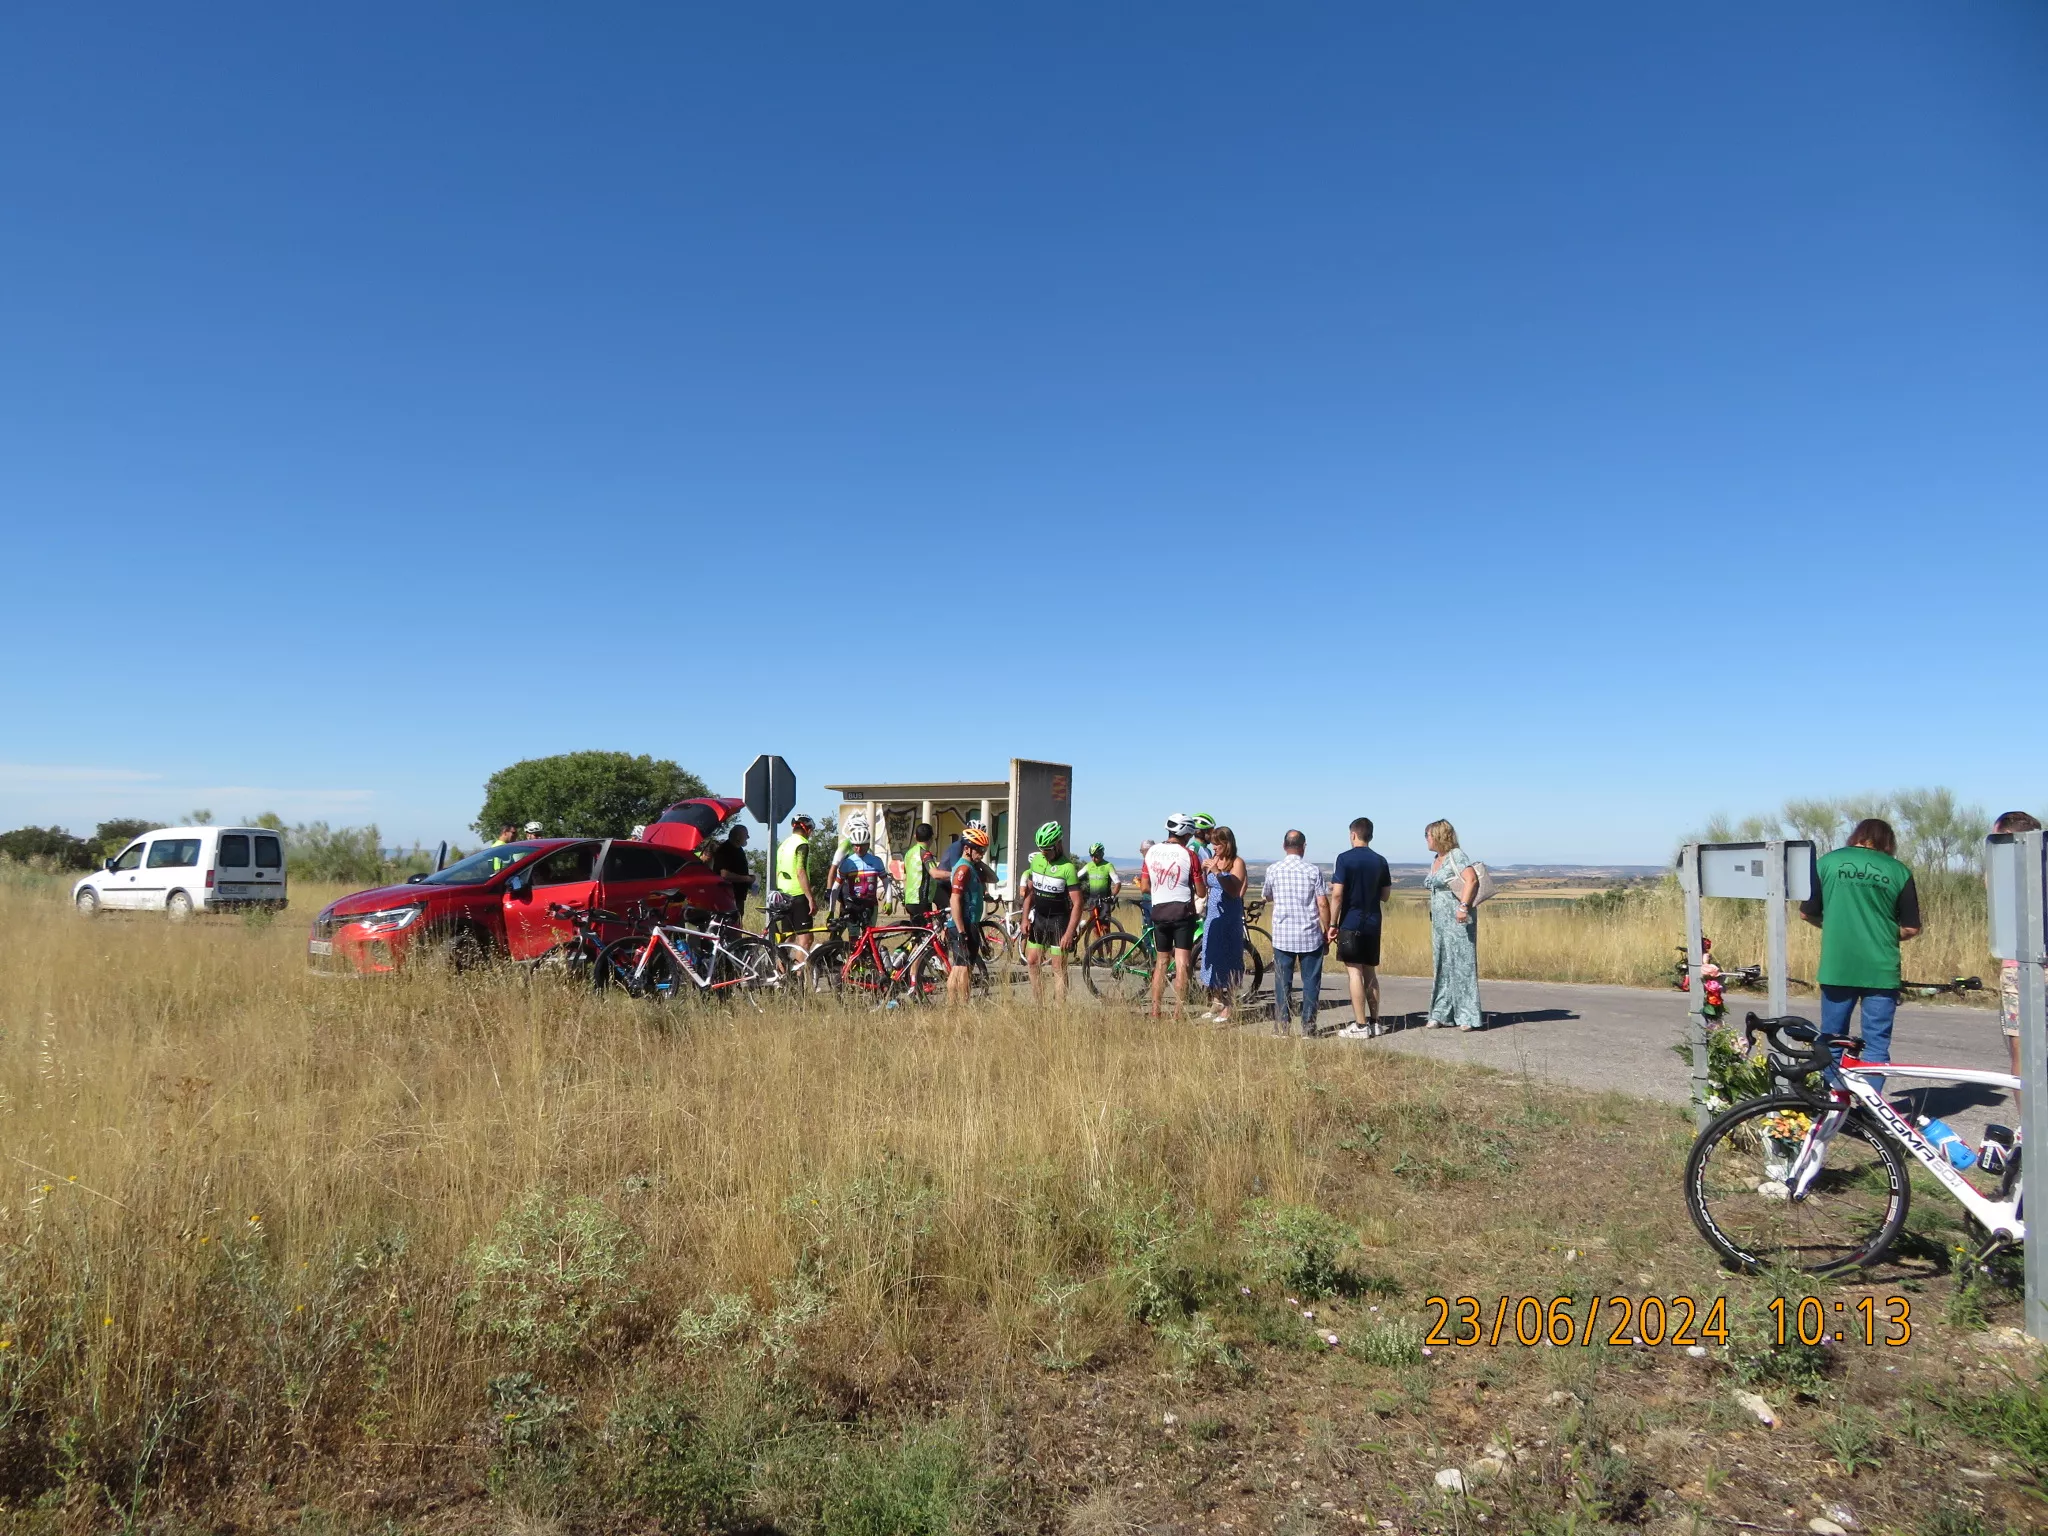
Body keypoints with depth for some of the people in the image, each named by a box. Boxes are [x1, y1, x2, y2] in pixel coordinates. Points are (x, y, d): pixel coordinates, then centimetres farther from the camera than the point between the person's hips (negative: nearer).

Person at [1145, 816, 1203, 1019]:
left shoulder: (1151, 852, 3)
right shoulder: (1188, 855, -9)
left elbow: (1145, 886, 7)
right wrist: (1203, 872, 13)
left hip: (1158, 911, 4)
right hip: (1182, 911, -4)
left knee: (1161, 962, 15)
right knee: (1182, 964, -2)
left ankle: (1155, 1013, 16)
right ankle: (1178, 1015, -4)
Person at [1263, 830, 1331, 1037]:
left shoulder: (1273, 870, -2)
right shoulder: (1313, 871, -6)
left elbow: (1267, 897, 14)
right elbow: (1323, 904, -6)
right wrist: (1327, 930, 4)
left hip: (1282, 936, 1)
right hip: (1310, 936, -1)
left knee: (1283, 982, 7)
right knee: (1310, 981, 7)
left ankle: (1282, 1025, 8)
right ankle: (1308, 1025, 7)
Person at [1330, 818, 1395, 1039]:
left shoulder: (1345, 858, -10)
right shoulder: (1380, 861, 7)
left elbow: (1337, 894, -14)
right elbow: (1385, 895, 12)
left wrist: (1332, 924, -8)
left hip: (1351, 923, -6)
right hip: (1373, 924, 6)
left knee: (1354, 972, -4)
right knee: (1370, 973, 14)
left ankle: (1360, 1026, -5)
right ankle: (1374, 1021, 18)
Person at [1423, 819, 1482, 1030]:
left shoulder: (1456, 855, -8)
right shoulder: (1436, 860, 17)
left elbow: (1471, 879, -20)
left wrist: (1463, 906, -27)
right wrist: (1432, 919, 16)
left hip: (1457, 920, -9)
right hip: (1439, 920, 9)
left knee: (1461, 963, -6)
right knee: (1442, 966, 9)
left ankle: (1468, 1016, -3)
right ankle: (1442, 1015, 14)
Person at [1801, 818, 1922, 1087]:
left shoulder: (1828, 862, 2)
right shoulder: (1898, 871, 1)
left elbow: (1807, 913, 5)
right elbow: (1911, 928, 2)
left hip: (1837, 966, 0)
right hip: (1881, 969, 0)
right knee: (1877, 1043, 6)